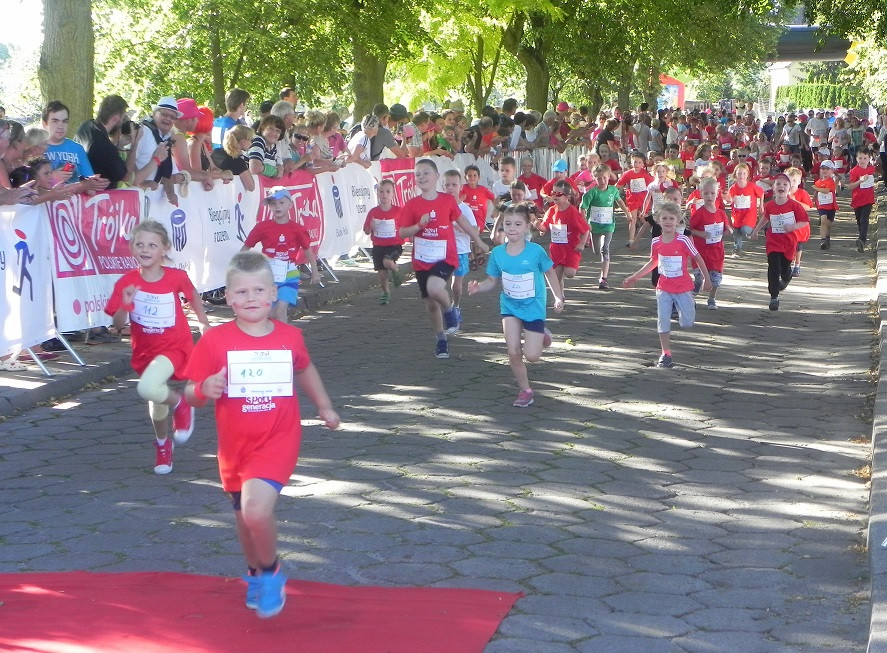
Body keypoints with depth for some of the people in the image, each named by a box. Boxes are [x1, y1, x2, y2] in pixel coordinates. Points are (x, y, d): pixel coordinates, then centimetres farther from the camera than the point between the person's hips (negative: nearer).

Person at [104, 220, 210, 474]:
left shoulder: (176, 277, -15)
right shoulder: (126, 283, -12)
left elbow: (193, 296, 7)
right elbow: (118, 324, -10)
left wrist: (204, 324, 14)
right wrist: (125, 305, -30)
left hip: (174, 347, -4)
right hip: (144, 351, 4)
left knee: (148, 388, -31)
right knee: (156, 403, 20)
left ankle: (181, 403, 1)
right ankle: (163, 444, 51)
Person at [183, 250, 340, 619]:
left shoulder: (290, 337, -3)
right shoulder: (215, 342, -10)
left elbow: (305, 370, 19)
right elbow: (191, 393, -7)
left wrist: (324, 406, 24)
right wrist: (205, 390, -28)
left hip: (278, 440, -2)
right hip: (235, 445, 2)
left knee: (256, 509, -24)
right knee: (245, 517, 18)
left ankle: (270, 572, 4)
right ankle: (255, 574, 48)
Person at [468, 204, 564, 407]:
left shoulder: (536, 251, -16)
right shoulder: (498, 253, -8)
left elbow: (549, 273, -1)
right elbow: (492, 280, 0)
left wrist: (558, 297, -1)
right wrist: (478, 287, -19)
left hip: (533, 308, -2)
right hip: (509, 307, 2)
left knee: (531, 356, -5)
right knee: (513, 353, -7)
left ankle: (541, 336, 30)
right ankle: (525, 390, 15)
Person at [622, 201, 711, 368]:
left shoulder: (683, 241, -15)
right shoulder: (656, 242, -3)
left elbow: (698, 258, -5)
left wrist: (706, 279, 1)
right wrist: (634, 277, 16)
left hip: (683, 288, -3)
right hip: (664, 288, 3)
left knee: (687, 323, 1)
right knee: (663, 321, -1)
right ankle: (666, 354, 8)